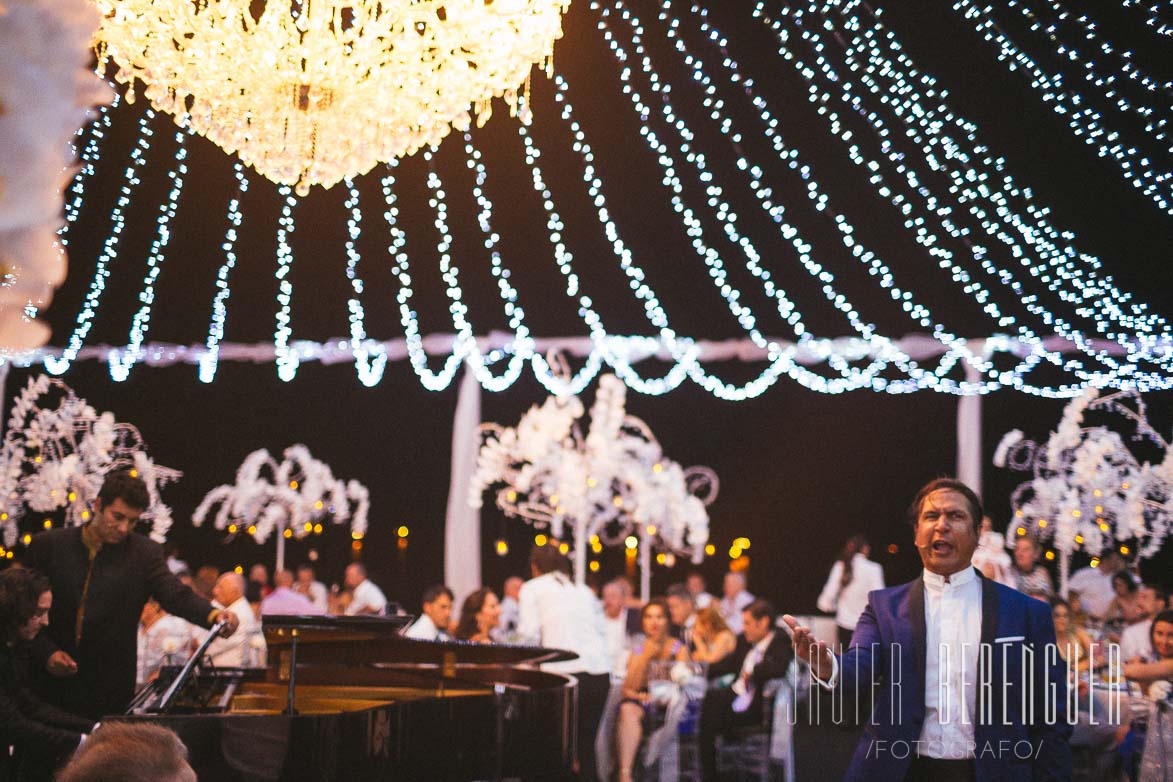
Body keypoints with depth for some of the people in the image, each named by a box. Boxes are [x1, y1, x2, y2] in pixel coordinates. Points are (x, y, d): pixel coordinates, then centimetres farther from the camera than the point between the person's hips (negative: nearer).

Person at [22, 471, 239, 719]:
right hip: (51, 683, 0)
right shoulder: (47, 546, 2)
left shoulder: (145, 553, 1)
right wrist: (46, 653, -9)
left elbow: (176, 595, -12)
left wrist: (213, 615, -32)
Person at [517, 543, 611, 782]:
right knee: (586, 746, 11)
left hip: (565, 672, -5)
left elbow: (529, 634, -3)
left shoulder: (532, 588, 8)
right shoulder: (583, 590, 23)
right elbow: (601, 631, 16)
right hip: (600, 672, 5)